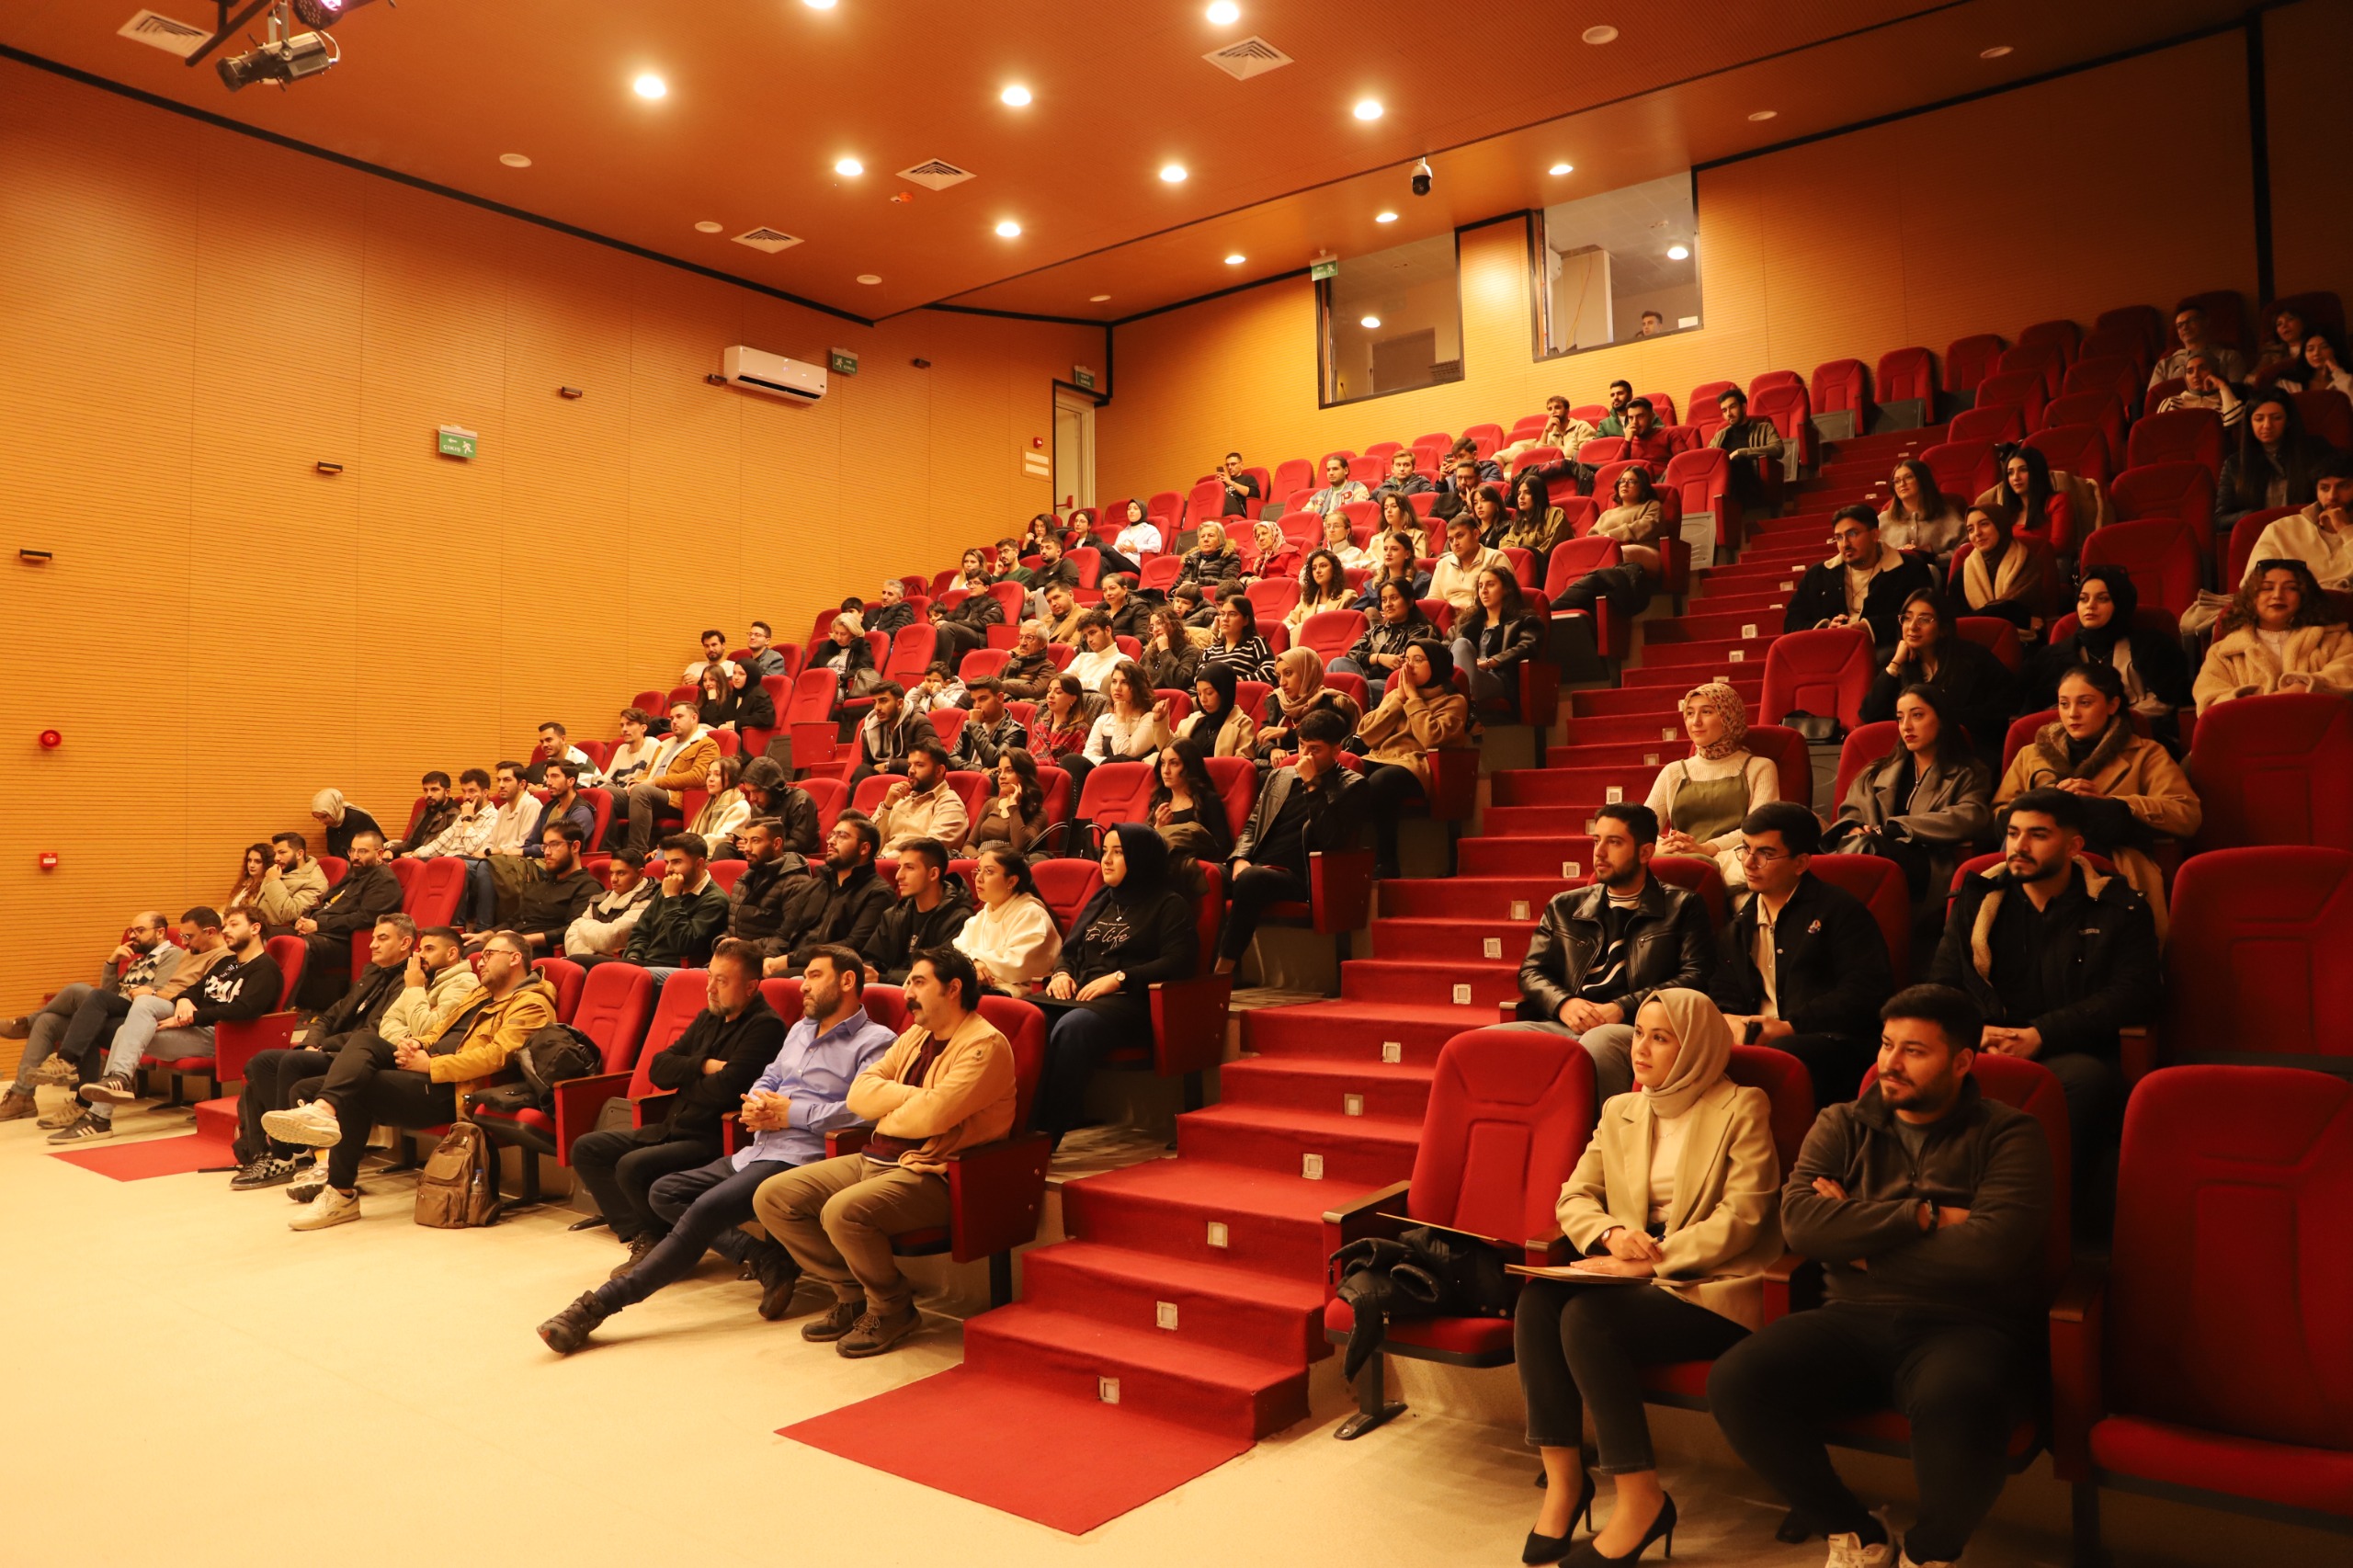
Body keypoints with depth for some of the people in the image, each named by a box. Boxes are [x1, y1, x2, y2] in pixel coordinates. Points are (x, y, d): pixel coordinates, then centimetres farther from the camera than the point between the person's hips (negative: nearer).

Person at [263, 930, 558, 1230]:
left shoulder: (531, 1004, -5)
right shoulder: (482, 994, 28)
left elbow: (495, 1056, -18)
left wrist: (430, 1065, -17)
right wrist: (416, 1043, 4)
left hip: (448, 1089, -9)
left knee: (355, 1088, -20)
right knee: (366, 1038, -15)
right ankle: (323, 1110, -35)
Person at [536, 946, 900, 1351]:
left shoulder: (874, 1042, -5)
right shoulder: (801, 1029, 25)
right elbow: (766, 1080, 24)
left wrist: (791, 1114, -15)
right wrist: (754, 1105, -1)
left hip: (797, 1158, -10)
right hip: (756, 1150, 10)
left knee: (705, 1210, -25)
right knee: (663, 1193, 3)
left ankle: (598, 1305, -22)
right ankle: (763, 1257, -11)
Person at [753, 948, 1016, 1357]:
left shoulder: (985, 1045, -13)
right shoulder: (915, 1036, 16)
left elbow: (931, 1116, -24)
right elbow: (859, 1093, 6)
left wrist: (884, 1113, -4)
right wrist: (913, 1096, -10)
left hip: (932, 1175, -9)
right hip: (874, 1160, 9)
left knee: (843, 1212, -33)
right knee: (772, 1197, 2)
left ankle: (893, 1308, -5)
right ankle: (852, 1293, 12)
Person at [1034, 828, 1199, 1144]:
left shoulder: (1168, 904, 5)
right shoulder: (1101, 900, 26)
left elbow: (1180, 961, -9)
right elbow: (1070, 949, 29)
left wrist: (1119, 978, -15)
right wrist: (1061, 973, 5)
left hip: (1128, 1001, -6)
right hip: (1079, 994, 6)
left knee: (1071, 1028, -37)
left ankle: (1049, 1135, -36)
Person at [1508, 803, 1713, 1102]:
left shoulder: (1682, 907, 15)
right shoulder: (1563, 907, 24)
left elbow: (1695, 977, 3)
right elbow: (1531, 971, 19)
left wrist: (1622, 1008, -9)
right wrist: (1563, 1003, -4)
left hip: (1636, 1029, -3)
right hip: (1562, 1026, 4)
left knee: (1598, 1044, -42)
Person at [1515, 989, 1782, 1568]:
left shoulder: (1741, 1108, -1)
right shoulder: (1619, 1110, 16)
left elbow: (1741, 1217, -10)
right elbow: (1573, 1196, 13)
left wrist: (1653, 1258, -17)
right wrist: (1612, 1233, -10)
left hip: (1709, 1287, -5)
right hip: (1633, 1277, 6)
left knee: (1586, 1318, -30)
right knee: (1536, 1301, -25)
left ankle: (1642, 1499, -16)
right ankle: (1563, 1479, -16)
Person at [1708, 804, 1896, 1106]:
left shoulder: (1838, 909, 6)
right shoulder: (1740, 924, 26)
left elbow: (1869, 990, -4)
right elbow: (1723, 994, 24)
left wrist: (1790, 1026, -11)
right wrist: (1728, 1021, -3)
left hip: (1832, 1044, -4)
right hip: (1757, 1042, 4)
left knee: (1782, 1054, -41)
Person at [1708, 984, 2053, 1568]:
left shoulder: (2006, 1134, 4)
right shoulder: (1841, 1126, 14)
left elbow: (1989, 1250, -13)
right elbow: (1798, 1222, -3)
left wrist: (1859, 1238, -4)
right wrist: (1925, 1216, -7)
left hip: (1964, 1328, -3)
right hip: (1852, 1322, 3)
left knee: (1956, 1405, -39)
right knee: (1735, 1382, -23)